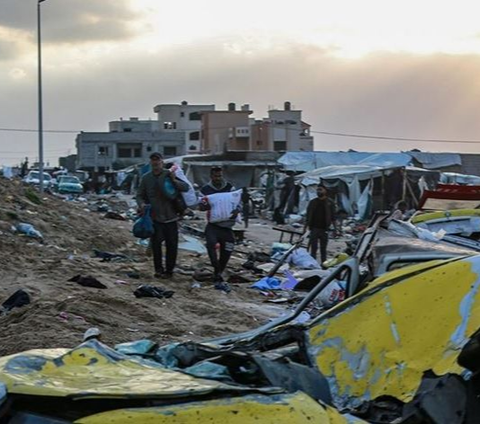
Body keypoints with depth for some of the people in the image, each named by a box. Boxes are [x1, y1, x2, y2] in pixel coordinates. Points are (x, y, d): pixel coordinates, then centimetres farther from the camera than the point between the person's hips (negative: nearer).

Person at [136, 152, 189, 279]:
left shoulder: (169, 175, 0)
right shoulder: (146, 178, 5)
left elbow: (186, 187, -7)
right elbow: (140, 195, 11)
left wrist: (174, 181, -25)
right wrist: (142, 204, -11)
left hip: (170, 217, 0)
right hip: (155, 217, 0)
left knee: (172, 245, 4)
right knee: (156, 243, -10)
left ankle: (169, 270, 16)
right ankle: (159, 269, 2)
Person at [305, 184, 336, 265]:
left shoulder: (329, 202, 3)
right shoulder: (313, 202, 9)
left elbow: (333, 216, 1)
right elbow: (308, 215, 10)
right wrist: (307, 225, 2)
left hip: (324, 229, -1)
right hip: (314, 228, 1)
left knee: (323, 249, 5)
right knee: (313, 248, 0)